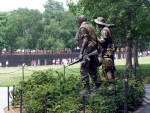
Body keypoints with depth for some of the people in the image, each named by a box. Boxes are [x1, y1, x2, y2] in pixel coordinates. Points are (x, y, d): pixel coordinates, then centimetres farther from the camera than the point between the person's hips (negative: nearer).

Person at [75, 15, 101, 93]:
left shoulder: (83, 28, -8)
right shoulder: (91, 27, 19)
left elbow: (85, 40, -19)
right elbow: (96, 39, 18)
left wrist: (81, 53, -22)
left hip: (87, 51, -9)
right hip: (93, 50, 9)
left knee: (84, 70, -7)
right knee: (93, 69, 15)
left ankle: (86, 88, -11)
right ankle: (97, 86, 19)